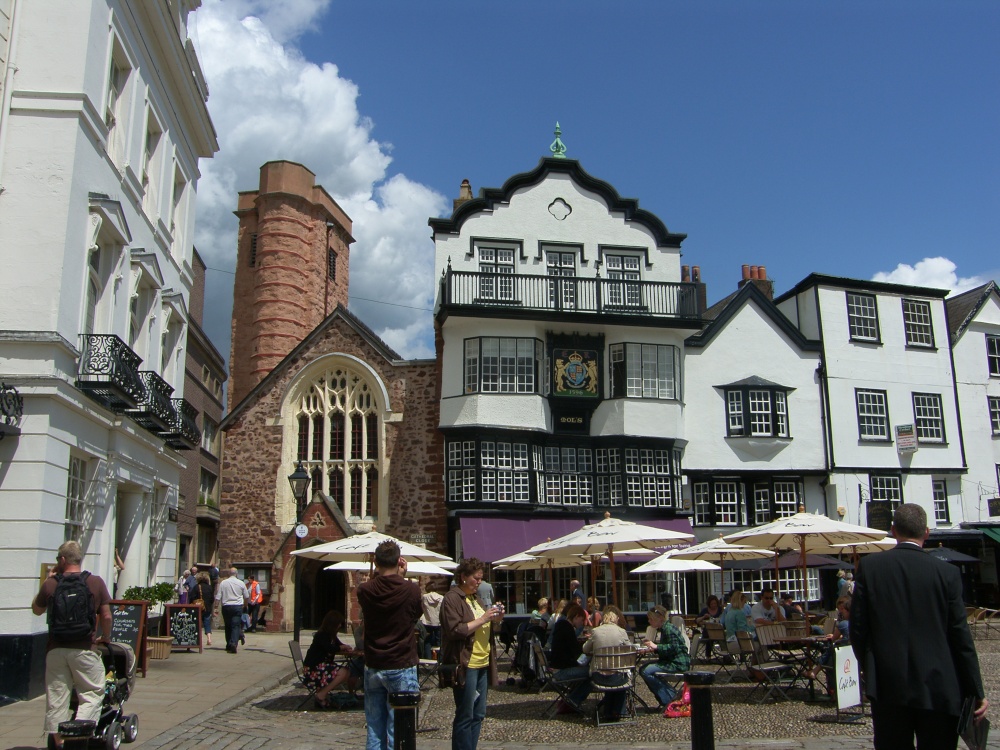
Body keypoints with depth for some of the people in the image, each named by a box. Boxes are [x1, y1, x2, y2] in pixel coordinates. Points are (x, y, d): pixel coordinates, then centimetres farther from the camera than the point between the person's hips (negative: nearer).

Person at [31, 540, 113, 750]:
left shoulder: (50, 584, 0)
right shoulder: (96, 582, -3)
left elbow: (36, 609, 19)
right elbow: (106, 616, -3)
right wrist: (105, 637, 14)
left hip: (55, 650, 2)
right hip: (84, 649, -2)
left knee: (56, 697, 11)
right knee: (92, 694, 5)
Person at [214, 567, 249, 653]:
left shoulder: (223, 583, 1)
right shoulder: (241, 583, 2)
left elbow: (218, 597, -2)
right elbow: (247, 596, 12)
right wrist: (245, 605, 30)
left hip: (226, 607, 1)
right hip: (238, 606, -1)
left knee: (228, 626, 13)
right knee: (236, 626, -3)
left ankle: (228, 645, 20)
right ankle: (233, 643, -22)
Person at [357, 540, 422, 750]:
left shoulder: (364, 590, -7)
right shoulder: (412, 591, -13)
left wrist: (377, 574, 9)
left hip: (373, 668, 3)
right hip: (402, 669, -3)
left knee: (374, 731, 13)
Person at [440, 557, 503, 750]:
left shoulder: (475, 598, 18)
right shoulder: (452, 599, -9)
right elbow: (455, 631, -18)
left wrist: (496, 620, 6)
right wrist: (481, 620, -18)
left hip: (483, 664, 9)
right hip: (465, 666, -8)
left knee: (478, 715, 12)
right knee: (465, 717, -2)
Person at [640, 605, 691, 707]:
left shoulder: (668, 629, -16)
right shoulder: (664, 629, 17)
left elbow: (674, 648, -25)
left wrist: (656, 646, -24)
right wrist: (652, 649, 9)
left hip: (678, 664, -11)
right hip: (671, 661, 11)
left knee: (647, 671, -22)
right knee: (643, 669, 6)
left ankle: (670, 700, -12)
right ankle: (664, 700, 8)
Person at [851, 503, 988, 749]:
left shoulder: (870, 566, -4)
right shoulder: (947, 573, -6)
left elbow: (857, 628, -2)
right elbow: (961, 636, -4)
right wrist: (977, 693, 4)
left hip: (887, 687, 1)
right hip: (938, 689, 0)